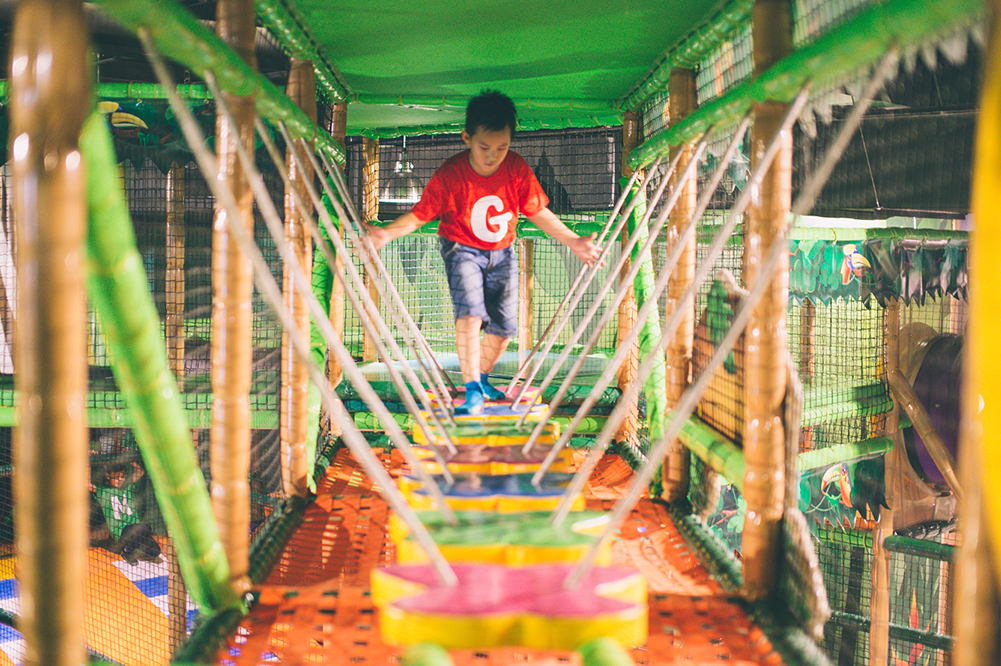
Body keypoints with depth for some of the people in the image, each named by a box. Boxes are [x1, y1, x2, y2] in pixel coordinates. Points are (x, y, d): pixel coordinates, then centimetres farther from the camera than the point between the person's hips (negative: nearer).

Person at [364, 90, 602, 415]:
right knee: (470, 311, -26)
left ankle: (481, 377, 32)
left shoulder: (517, 169, -14)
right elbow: (420, 214, -16)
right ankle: (472, 391, -25)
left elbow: (539, 212, -5)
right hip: (462, 249, -4)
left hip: (502, 253, 4)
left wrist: (573, 241, -10)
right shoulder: (450, 174, -21)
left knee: (504, 324, 4)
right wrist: (387, 233, -32)